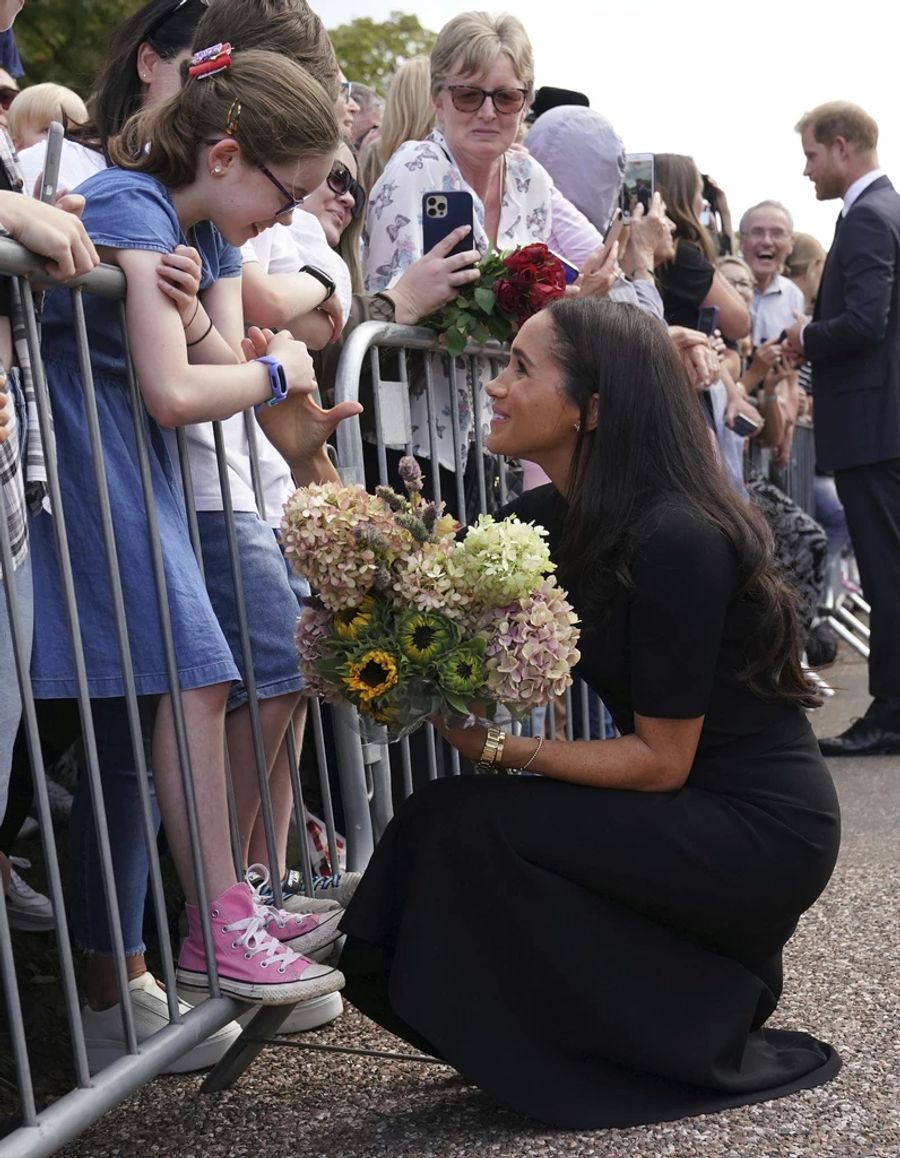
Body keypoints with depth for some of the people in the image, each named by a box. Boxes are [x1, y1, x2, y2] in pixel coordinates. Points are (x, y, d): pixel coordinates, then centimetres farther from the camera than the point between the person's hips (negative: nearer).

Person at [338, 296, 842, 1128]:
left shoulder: (673, 538, -24)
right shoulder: (549, 520, 1)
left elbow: (661, 761, -20)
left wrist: (497, 745, -20)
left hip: (764, 830, -8)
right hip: (694, 813, 8)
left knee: (470, 827, -18)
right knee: (446, 825, -3)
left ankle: (698, 1048, -2)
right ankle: (714, 979, 8)